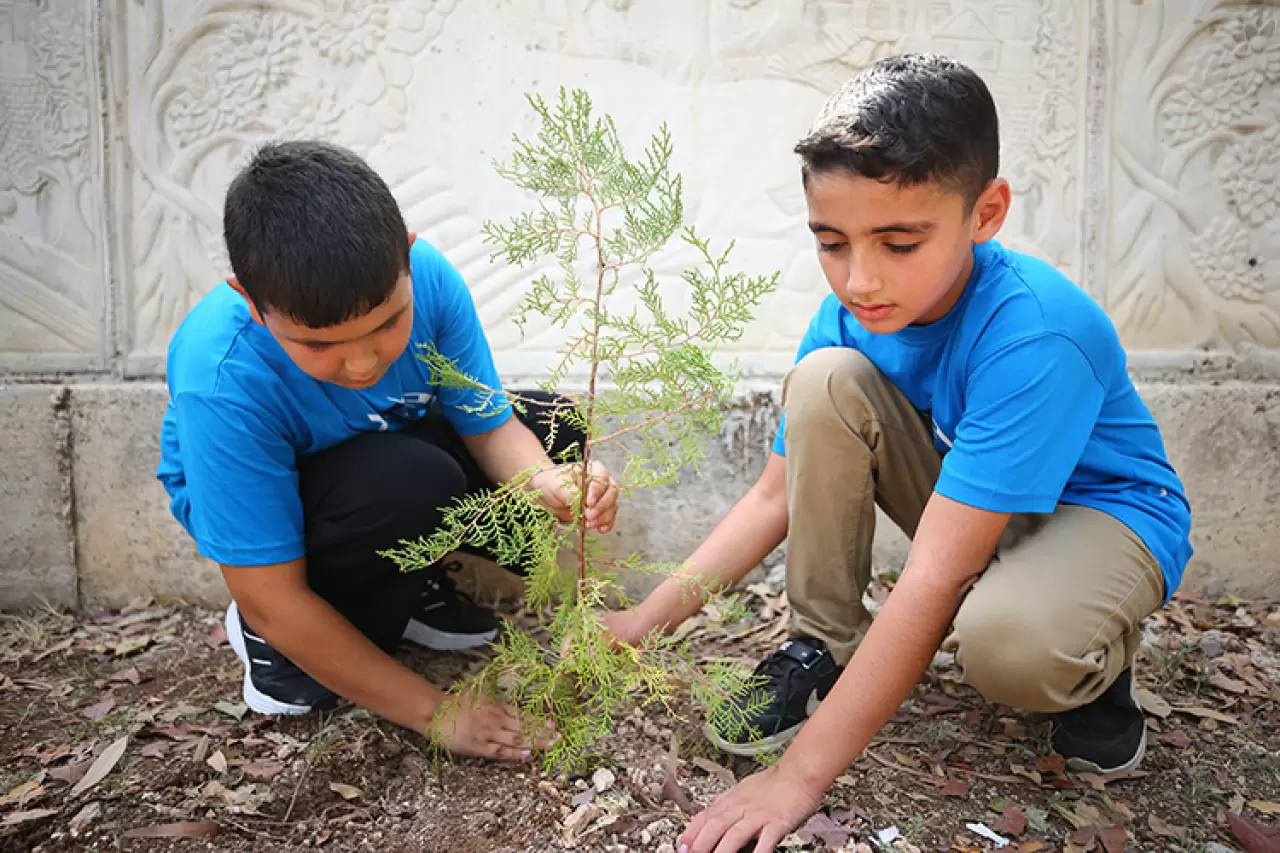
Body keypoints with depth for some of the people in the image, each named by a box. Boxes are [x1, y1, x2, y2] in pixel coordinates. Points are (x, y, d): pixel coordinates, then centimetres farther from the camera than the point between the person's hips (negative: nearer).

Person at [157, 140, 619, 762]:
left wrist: (549, 483, -39)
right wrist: (433, 712, -27)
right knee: (415, 483, -36)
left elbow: (490, 428, -15)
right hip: (265, 500, -5)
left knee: (559, 431, -10)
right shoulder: (222, 383, -37)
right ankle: (274, 646, -6)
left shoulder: (425, 277, -27)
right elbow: (272, 603, -30)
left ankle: (407, 590, 6)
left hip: (389, 446, 5)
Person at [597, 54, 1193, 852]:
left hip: (1099, 509, -5)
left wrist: (801, 773, -37)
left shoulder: (1033, 336, -35)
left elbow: (932, 583, -38)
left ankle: (1097, 661, -1)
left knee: (1006, 642, -40)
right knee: (826, 381, -21)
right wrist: (643, 621, -16)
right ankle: (822, 646, -7)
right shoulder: (851, 314, -15)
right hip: (963, 500, 5)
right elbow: (777, 495, -9)